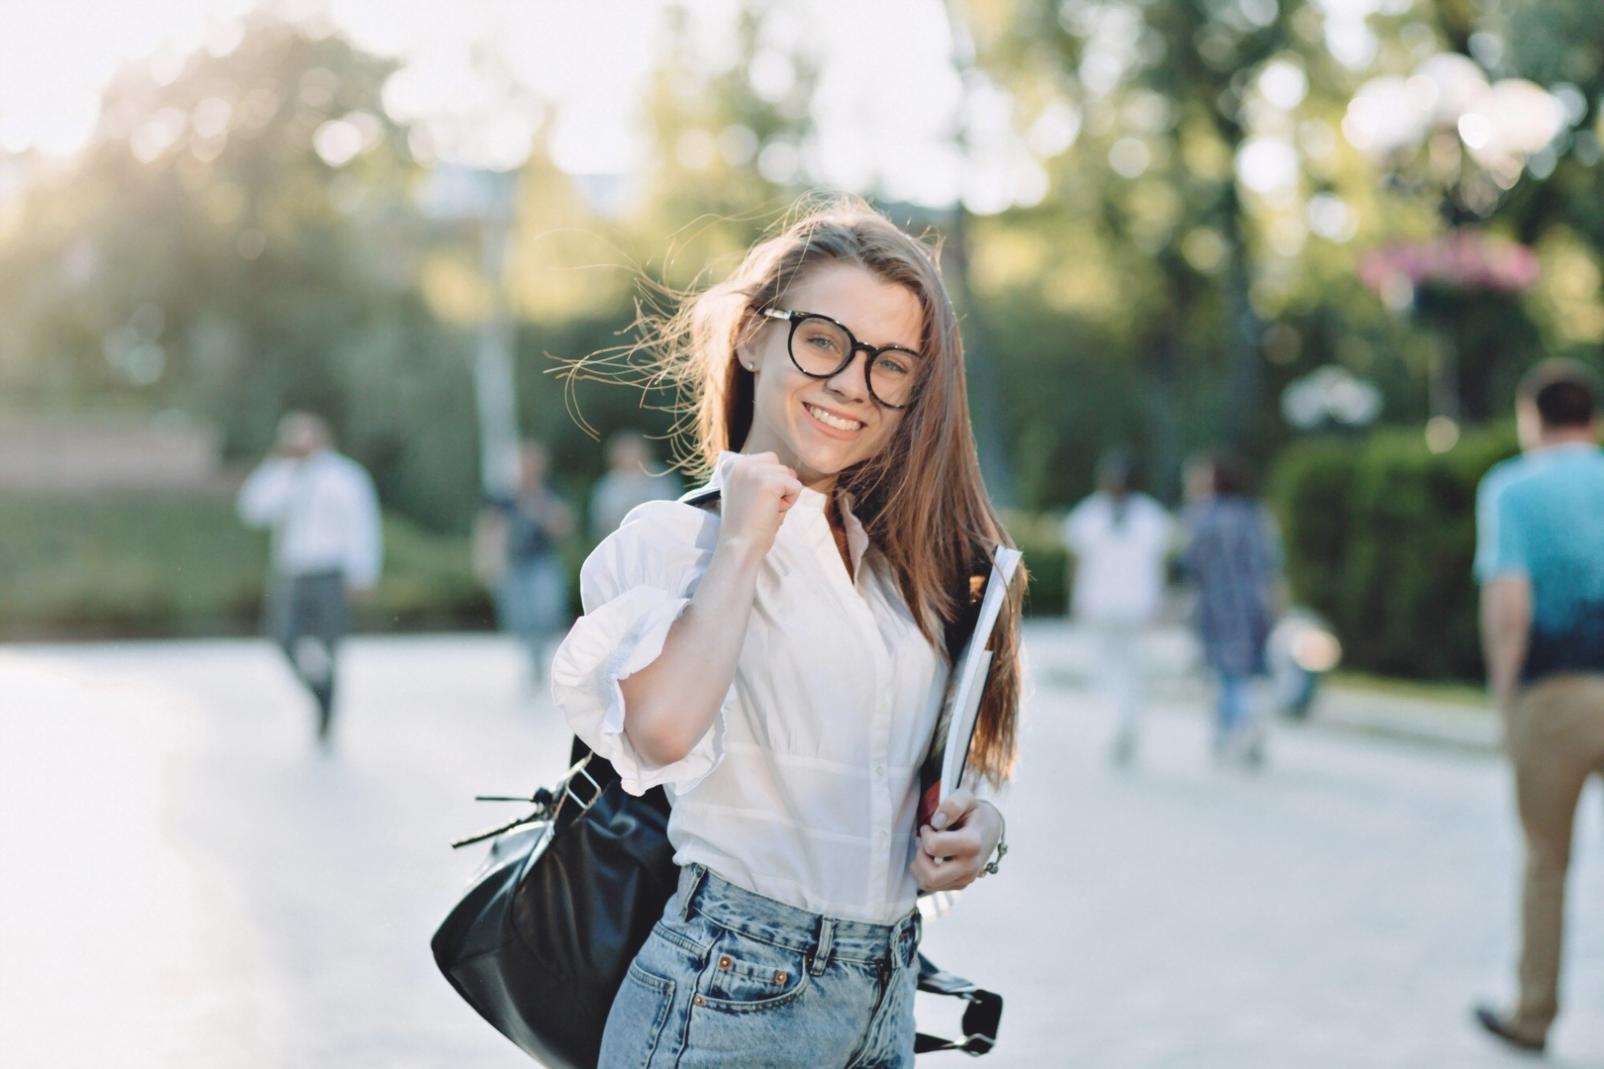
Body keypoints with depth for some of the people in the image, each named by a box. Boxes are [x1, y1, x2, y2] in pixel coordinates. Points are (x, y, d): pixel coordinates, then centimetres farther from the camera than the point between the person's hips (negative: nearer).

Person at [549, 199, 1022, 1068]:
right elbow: (664, 728, -28)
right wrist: (740, 544, -17)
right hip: (728, 997, -6)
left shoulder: (909, 556, 11)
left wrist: (977, 817, 1)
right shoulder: (674, 538, -8)